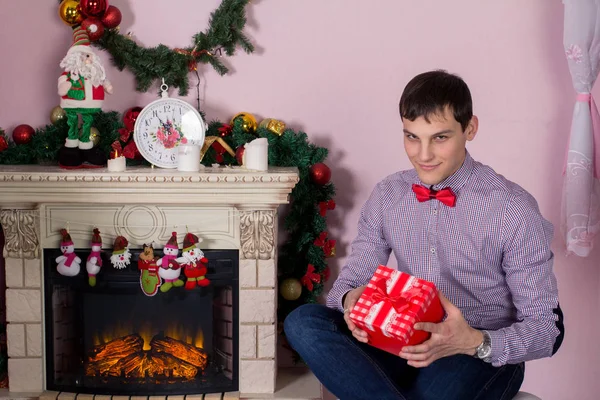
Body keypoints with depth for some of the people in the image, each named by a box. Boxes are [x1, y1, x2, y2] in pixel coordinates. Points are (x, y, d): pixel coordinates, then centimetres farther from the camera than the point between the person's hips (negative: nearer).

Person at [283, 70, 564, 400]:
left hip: (485, 357, -5)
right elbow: (353, 277, 7)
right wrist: (351, 299, -19)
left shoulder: (514, 210, -11)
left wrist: (477, 342, -29)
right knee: (303, 322, -21)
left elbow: (547, 327, -9)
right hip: (406, 348, 5)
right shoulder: (386, 196, 3)